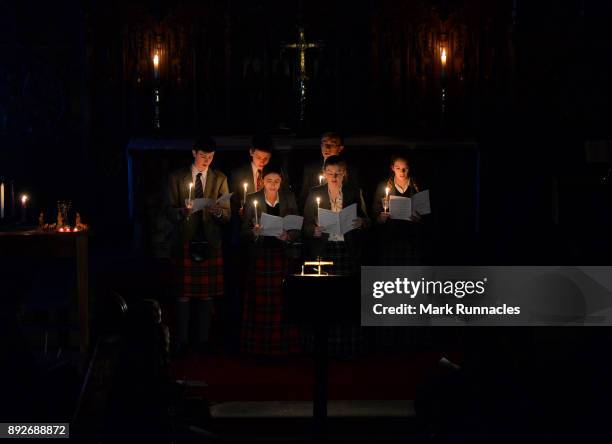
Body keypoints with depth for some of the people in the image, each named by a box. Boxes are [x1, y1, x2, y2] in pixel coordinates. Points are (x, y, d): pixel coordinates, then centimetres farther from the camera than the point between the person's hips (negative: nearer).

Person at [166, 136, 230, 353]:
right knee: (183, 293, -3)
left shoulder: (220, 179, 11)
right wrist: (182, 211, -19)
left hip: (210, 243, 2)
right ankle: (182, 340, 5)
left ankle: (203, 339, 10)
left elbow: (227, 215, 5)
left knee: (207, 294, 2)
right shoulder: (177, 177, 7)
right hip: (185, 241, -2)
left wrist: (218, 212, -18)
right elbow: (170, 211, 3)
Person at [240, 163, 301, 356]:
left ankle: (283, 345, 3)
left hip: (282, 255, 1)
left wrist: (287, 236, -12)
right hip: (260, 255, -1)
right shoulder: (252, 199, 3)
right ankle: (259, 345, 2)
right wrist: (254, 232, -17)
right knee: (260, 301, -4)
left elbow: (297, 229, 7)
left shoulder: (289, 198, 7)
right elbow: (245, 231, 3)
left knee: (282, 301, -3)